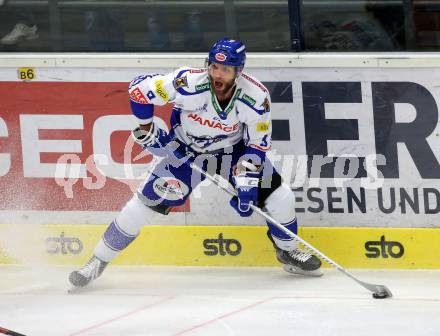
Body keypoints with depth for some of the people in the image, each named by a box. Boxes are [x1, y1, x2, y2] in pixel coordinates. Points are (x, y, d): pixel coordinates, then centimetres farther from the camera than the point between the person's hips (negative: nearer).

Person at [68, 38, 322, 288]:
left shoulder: (256, 97, -25)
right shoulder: (188, 84, -33)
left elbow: (257, 144, -13)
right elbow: (139, 88, -21)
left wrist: (247, 181, -23)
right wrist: (147, 128, -14)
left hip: (232, 150, 2)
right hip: (185, 151, -2)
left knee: (278, 195, -7)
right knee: (149, 200, -11)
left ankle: (289, 251, 21)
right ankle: (98, 261, 1)